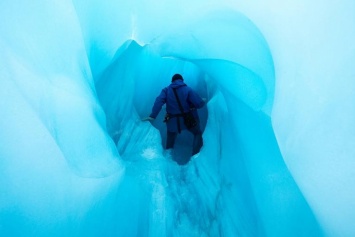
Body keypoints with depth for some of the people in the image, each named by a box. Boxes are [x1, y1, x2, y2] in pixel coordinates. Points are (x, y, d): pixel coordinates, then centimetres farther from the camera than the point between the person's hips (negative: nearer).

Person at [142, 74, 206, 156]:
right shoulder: (188, 90, -8)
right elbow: (199, 104, -14)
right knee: (198, 134, 22)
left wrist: (153, 116, -25)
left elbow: (159, 101, -19)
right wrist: (203, 101, 10)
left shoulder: (166, 90, -1)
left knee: (170, 139, 26)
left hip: (173, 121, 2)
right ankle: (196, 154, 14)